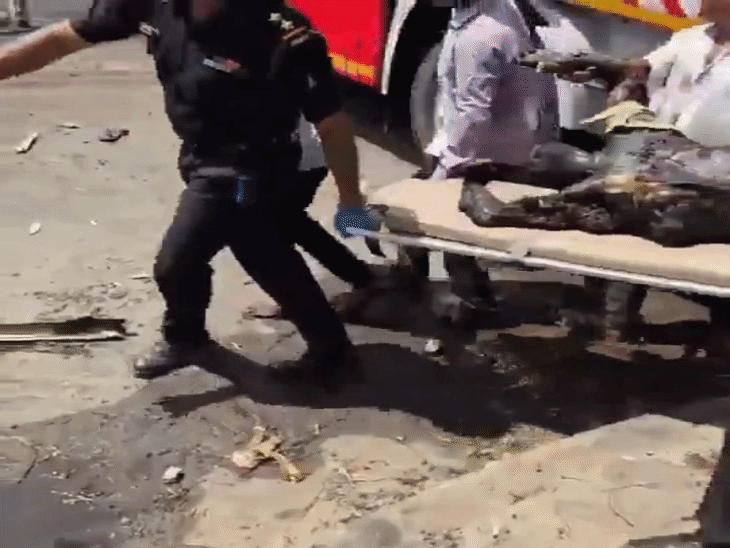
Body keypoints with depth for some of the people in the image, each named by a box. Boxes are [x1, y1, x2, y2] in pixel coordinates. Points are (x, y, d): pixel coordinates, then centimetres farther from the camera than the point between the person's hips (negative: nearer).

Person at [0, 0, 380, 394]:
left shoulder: (285, 38, -32)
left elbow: (332, 124, -21)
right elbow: (64, 37, -4)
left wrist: (350, 203, -13)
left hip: (242, 173, -7)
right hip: (206, 161, 7)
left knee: (176, 263, -1)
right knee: (275, 267, 18)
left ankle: (184, 340, 33)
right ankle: (331, 354, 37)